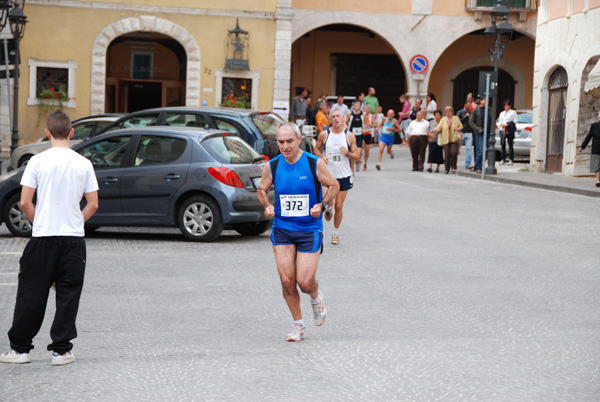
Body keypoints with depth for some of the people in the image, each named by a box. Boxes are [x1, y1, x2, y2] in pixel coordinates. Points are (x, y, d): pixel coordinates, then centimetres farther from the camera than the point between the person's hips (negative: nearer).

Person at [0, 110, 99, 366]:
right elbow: (93, 204, 1)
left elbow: (25, 202, -6)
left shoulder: (37, 161, -5)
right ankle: (61, 350, 8)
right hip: (74, 239, 1)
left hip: (42, 239, -1)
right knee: (68, 296, 7)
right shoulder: (83, 163, 0)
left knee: (31, 294, 8)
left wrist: (38, 223, 11)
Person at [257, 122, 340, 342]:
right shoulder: (272, 166, -1)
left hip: (309, 229, -2)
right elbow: (262, 189, 15)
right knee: (287, 280, -3)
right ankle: (298, 324, 17)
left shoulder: (315, 164, -8)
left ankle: (316, 297, 29)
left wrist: (322, 205, -11)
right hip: (282, 228, 2)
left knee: (305, 282, -8)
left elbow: (334, 185, 5)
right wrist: (267, 206, -4)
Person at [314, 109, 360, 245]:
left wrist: (347, 153, -18)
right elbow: (316, 149, 11)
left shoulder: (349, 136, -1)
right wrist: (321, 157, -10)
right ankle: (328, 209, 28)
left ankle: (336, 233, 20)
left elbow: (356, 156, 3)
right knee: (326, 201, -12)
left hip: (343, 176, 0)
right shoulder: (324, 134, -1)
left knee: (339, 206, 1)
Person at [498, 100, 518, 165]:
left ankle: (511, 160, -3)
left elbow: (516, 121, -4)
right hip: (502, 130, 5)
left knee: (510, 145, -5)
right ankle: (503, 159, 4)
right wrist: (501, 124, -1)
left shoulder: (513, 112, 4)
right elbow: (499, 122, 22)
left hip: (510, 131, -5)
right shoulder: (502, 113, 21)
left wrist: (507, 125, -12)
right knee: (502, 145, -1)